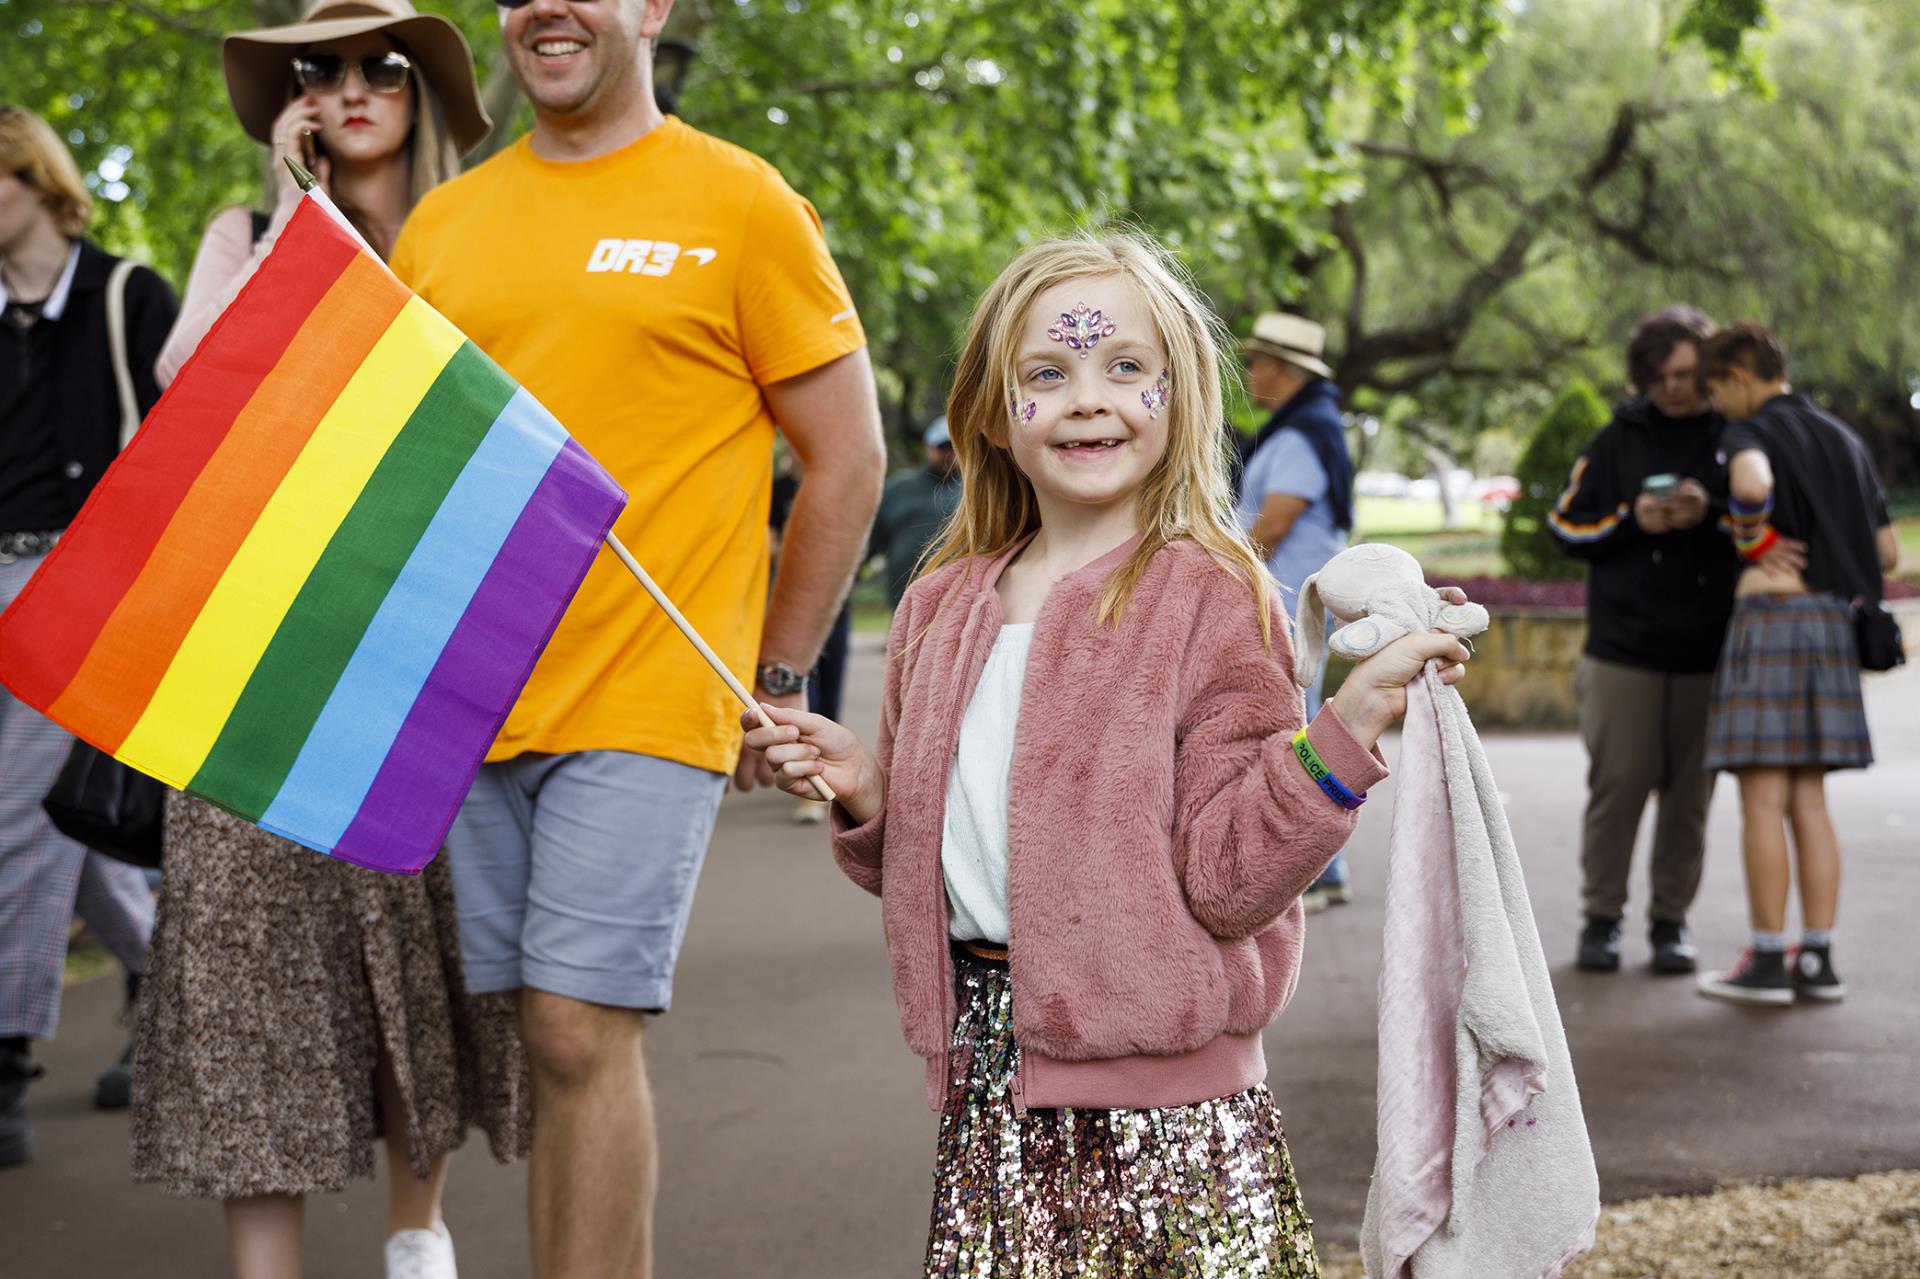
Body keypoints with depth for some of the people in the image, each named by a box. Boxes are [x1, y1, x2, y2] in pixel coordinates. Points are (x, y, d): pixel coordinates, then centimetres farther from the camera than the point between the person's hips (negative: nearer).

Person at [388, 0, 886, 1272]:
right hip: (475, 695, 5)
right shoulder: (440, 225, 13)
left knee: (582, 1033, -9)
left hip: (646, 696, -5)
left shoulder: (740, 202, -1)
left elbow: (848, 460, 1)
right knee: (559, 1041, 10)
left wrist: (778, 680, 1)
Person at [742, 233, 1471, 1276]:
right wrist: (862, 794, 0)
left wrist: (1345, 728, -22)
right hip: (989, 1088, 5)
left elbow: (1226, 881, -12)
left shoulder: (1211, 598, -6)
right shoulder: (942, 608, 10)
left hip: (1160, 1097, -5)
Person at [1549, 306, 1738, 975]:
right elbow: (1567, 525, 7)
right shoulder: (1619, 440, 7)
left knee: (1689, 793, 5)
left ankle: (1671, 920, 16)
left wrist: (1712, 515, -17)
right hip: (1623, 649, 0)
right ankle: (1602, 916, 11)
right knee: (1616, 784, -1)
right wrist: (1631, 520, -9)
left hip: (1709, 651, 0)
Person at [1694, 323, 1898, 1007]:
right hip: (1831, 624, 7)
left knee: (1763, 798, -4)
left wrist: (1751, 536, -13)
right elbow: (1887, 554, 18)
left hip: (1770, 616, -7)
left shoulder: (1754, 432, -5)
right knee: (1807, 801, 9)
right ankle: (1817, 960, 8)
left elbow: (1751, 483, -31)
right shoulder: (1844, 440, 18)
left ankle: (1767, 961, -3)